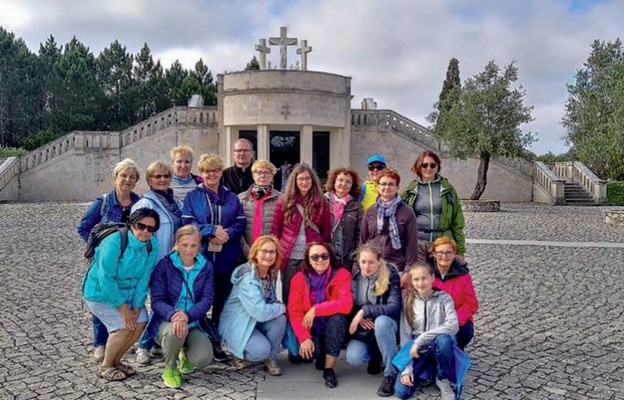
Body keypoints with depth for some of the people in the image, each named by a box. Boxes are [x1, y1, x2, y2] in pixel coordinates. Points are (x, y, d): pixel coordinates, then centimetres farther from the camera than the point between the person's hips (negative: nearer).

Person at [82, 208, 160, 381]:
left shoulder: (152, 245, -13)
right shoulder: (114, 242, -28)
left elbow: (144, 278, -10)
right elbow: (105, 278, -28)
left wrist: (136, 306, -15)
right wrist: (123, 308, -24)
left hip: (126, 293, 6)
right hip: (99, 293, -6)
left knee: (140, 321, -7)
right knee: (123, 326, -18)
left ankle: (115, 361, 15)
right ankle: (105, 366, 5)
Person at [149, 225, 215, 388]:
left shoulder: (206, 267, 1)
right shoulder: (164, 265, -7)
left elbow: (207, 299, -8)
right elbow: (157, 301, -13)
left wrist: (188, 315, -29)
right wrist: (173, 315, -35)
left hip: (194, 323, 2)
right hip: (167, 321, -2)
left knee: (202, 359, -24)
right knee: (175, 330, -38)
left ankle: (185, 353, 16)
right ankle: (170, 368, -5)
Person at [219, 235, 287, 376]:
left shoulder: (271, 273, -3)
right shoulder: (248, 278, -28)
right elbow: (260, 313, -36)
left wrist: (278, 307, -15)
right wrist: (281, 307, -19)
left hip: (256, 323, 7)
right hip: (236, 326, -7)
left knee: (280, 318, -22)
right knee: (261, 350, -29)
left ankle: (270, 358, -1)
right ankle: (239, 352, 6)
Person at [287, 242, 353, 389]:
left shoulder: (342, 275, -14)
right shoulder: (299, 278, -8)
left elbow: (346, 304, -28)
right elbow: (294, 312, -13)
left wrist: (315, 310, -30)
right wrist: (304, 338, -25)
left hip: (332, 327, -1)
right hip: (310, 328, 1)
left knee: (338, 317, -33)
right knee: (308, 350, -28)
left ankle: (329, 368, -17)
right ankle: (320, 355, 13)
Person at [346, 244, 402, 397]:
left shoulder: (390, 274, -15)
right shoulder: (354, 275, -5)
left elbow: (395, 307, -24)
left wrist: (364, 311, -28)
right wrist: (359, 317, -16)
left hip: (386, 325, -2)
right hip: (364, 328, 3)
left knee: (381, 321, -38)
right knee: (353, 358, -25)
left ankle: (391, 374, -23)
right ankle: (375, 355, 12)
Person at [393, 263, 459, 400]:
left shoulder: (443, 298, -6)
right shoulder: (409, 302, -1)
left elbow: (453, 326, -24)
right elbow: (405, 336, -4)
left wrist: (421, 339, -28)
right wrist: (407, 369, -14)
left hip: (439, 347, 0)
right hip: (417, 351, 1)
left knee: (443, 339, -38)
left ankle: (443, 379, -10)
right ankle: (424, 371, 9)